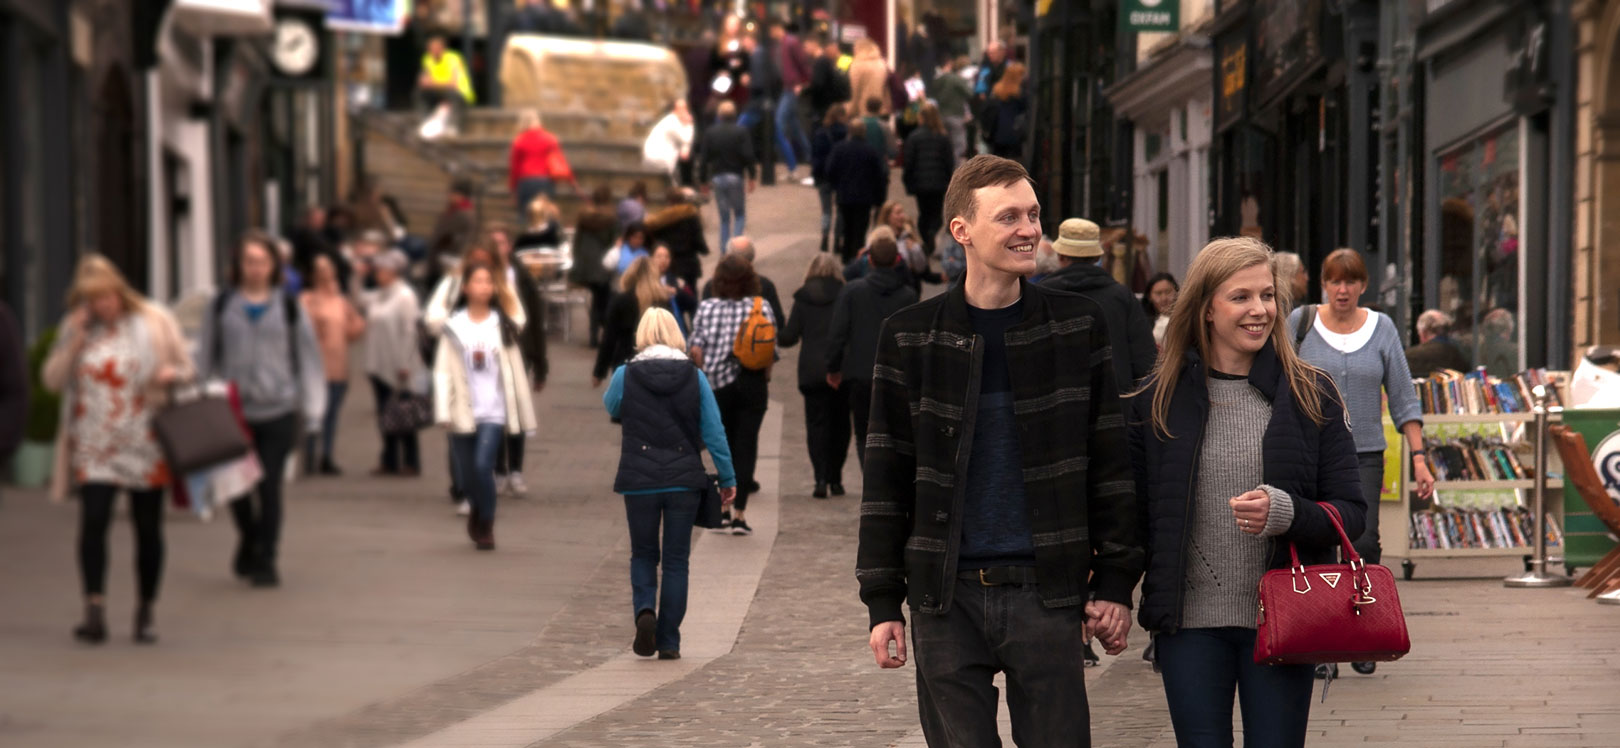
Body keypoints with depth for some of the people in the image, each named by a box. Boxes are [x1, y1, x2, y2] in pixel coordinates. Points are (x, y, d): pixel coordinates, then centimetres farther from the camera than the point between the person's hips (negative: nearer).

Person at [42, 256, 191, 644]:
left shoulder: (155, 322, 1)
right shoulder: (75, 327, 7)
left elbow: (186, 370, 9)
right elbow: (52, 379, 2)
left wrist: (170, 376, -14)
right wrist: (75, 341, -10)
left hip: (144, 444, 0)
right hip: (94, 447, 0)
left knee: (148, 528, 5)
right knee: (93, 521, -15)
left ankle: (146, 613, 17)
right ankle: (95, 609, -20)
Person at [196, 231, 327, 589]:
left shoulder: (289, 307, 5)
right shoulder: (222, 307, 6)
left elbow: (307, 358, 8)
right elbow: (205, 358, 9)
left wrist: (310, 409, 3)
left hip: (277, 411, -1)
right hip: (233, 410, 1)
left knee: (269, 487, -3)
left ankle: (265, 559, 7)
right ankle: (249, 540, 34)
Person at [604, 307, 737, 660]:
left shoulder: (626, 375, -4)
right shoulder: (694, 377, -1)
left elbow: (611, 408, 18)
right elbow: (714, 432, 0)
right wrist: (728, 478, 6)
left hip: (639, 481, 0)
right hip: (684, 481, 1)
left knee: (643, 555, 15)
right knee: (676, 561, 8)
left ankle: (644, 610, -13)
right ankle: (669, 641, 5)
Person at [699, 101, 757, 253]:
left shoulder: (710, 132, 2)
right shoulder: (740, 132, -6)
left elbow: (704, 158, 2)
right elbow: (748, 156, -10)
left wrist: (704, 180, 9)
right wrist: (751, 177, -3)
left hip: (717, 177, 3)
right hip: (735, 177, -3)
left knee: (724, 218, 11)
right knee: (740, 215, 7)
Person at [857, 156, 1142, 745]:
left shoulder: (1076, 327, 5)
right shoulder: (910, 338, 3)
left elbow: (1107, 464, 6)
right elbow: (886, 479, 5)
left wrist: (1115, 582, 1)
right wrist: (883, 602, 1)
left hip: (1046, 589, 0)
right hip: (945, 596, 0)